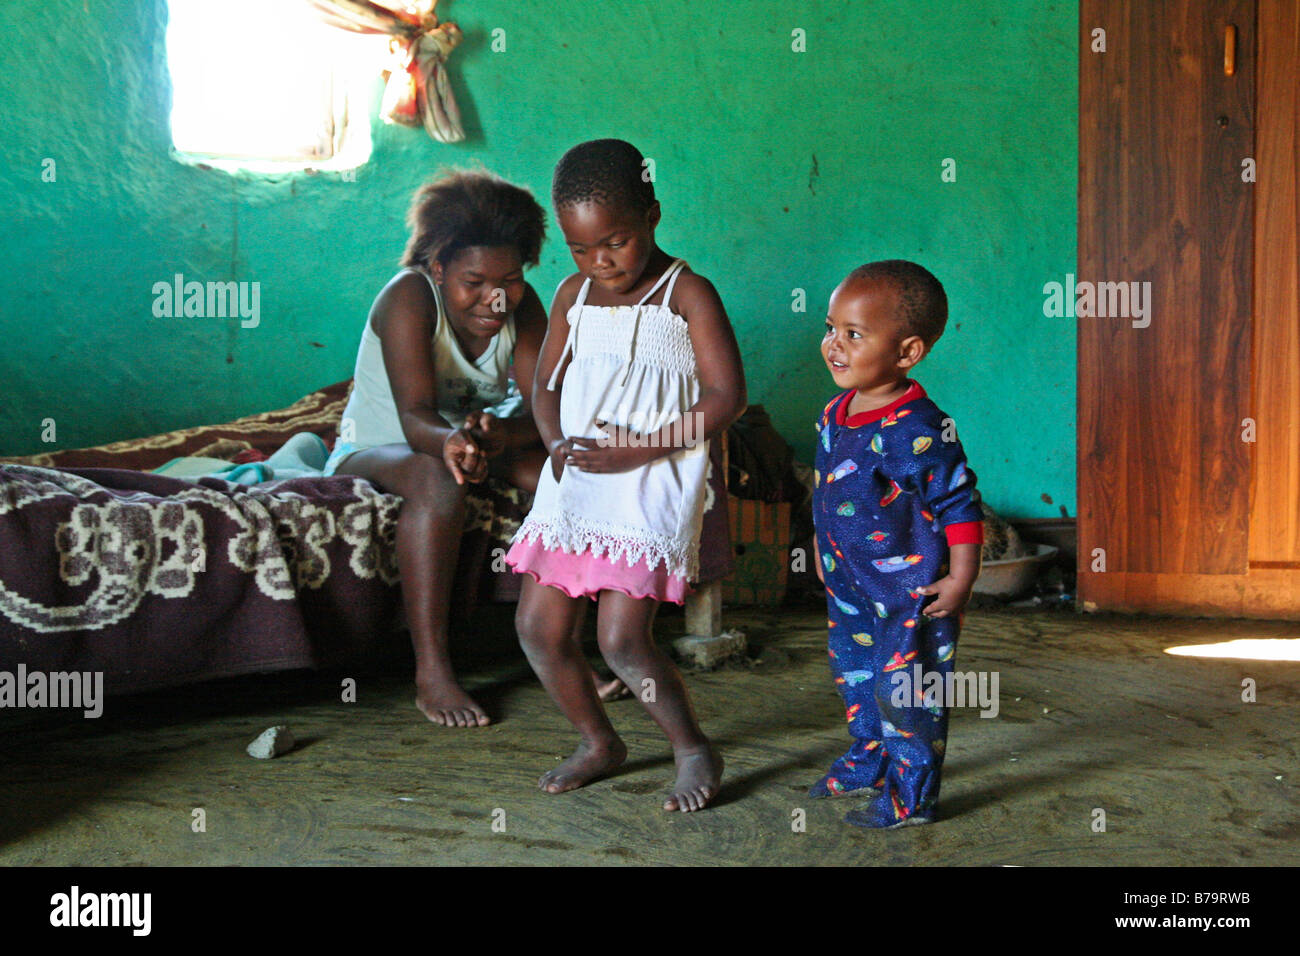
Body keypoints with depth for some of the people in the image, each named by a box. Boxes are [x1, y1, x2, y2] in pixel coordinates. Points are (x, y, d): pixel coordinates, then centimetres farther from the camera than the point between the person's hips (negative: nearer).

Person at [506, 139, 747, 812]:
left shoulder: (686, 294, -6)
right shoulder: (573, 294, 11)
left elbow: (726, 397, -11)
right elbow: (546, 385, 18)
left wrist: (639, 449, -17)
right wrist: (557, 443, -4)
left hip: (651, 487, -6)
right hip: (573, 482, 7)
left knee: (622, 640, -14)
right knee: (537, 627, 5)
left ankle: (694, 751, 9)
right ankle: (597, 742, 27)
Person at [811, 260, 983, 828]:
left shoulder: (916, 430, -26)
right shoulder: (835, 414, 1)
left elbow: (960, 503, -21)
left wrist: (961, 579, -19)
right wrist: (826, 555, 21)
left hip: (912, 589, -9)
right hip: (851, 584, 9)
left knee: (903, 688, 1)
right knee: (854, 672, 22)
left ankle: (911, 796, 18)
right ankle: (869, 761, 45)